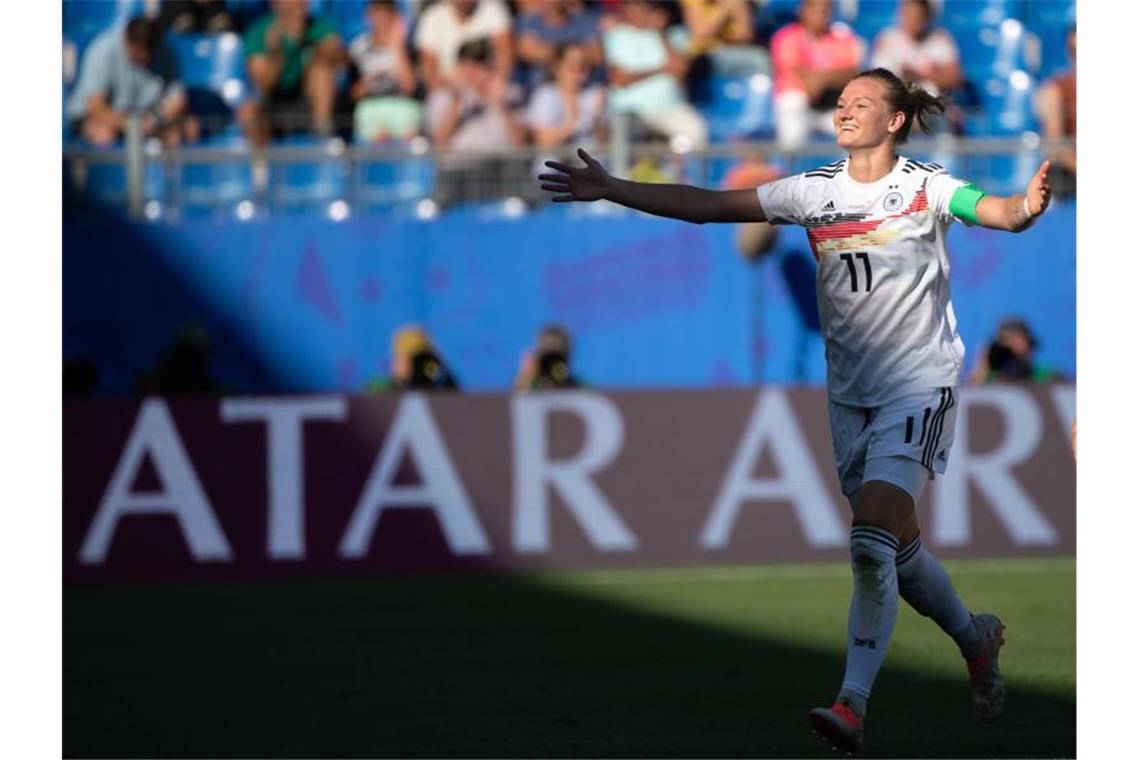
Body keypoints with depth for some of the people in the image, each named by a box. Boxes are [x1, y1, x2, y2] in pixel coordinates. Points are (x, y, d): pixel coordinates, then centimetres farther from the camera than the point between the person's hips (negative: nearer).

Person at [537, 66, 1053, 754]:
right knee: (896, 547, 12)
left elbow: (1000, 213, -24)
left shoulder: (925, 187, -8)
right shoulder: (815, 191, 5)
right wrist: (611, 190, 0)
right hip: (850, 394, 6)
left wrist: (1028, 206, -48)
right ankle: (977, 639, 38)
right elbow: (707, 205, 5)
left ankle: (853, 705, -21)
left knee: (872, 542, -20)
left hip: (920, 387, -6)